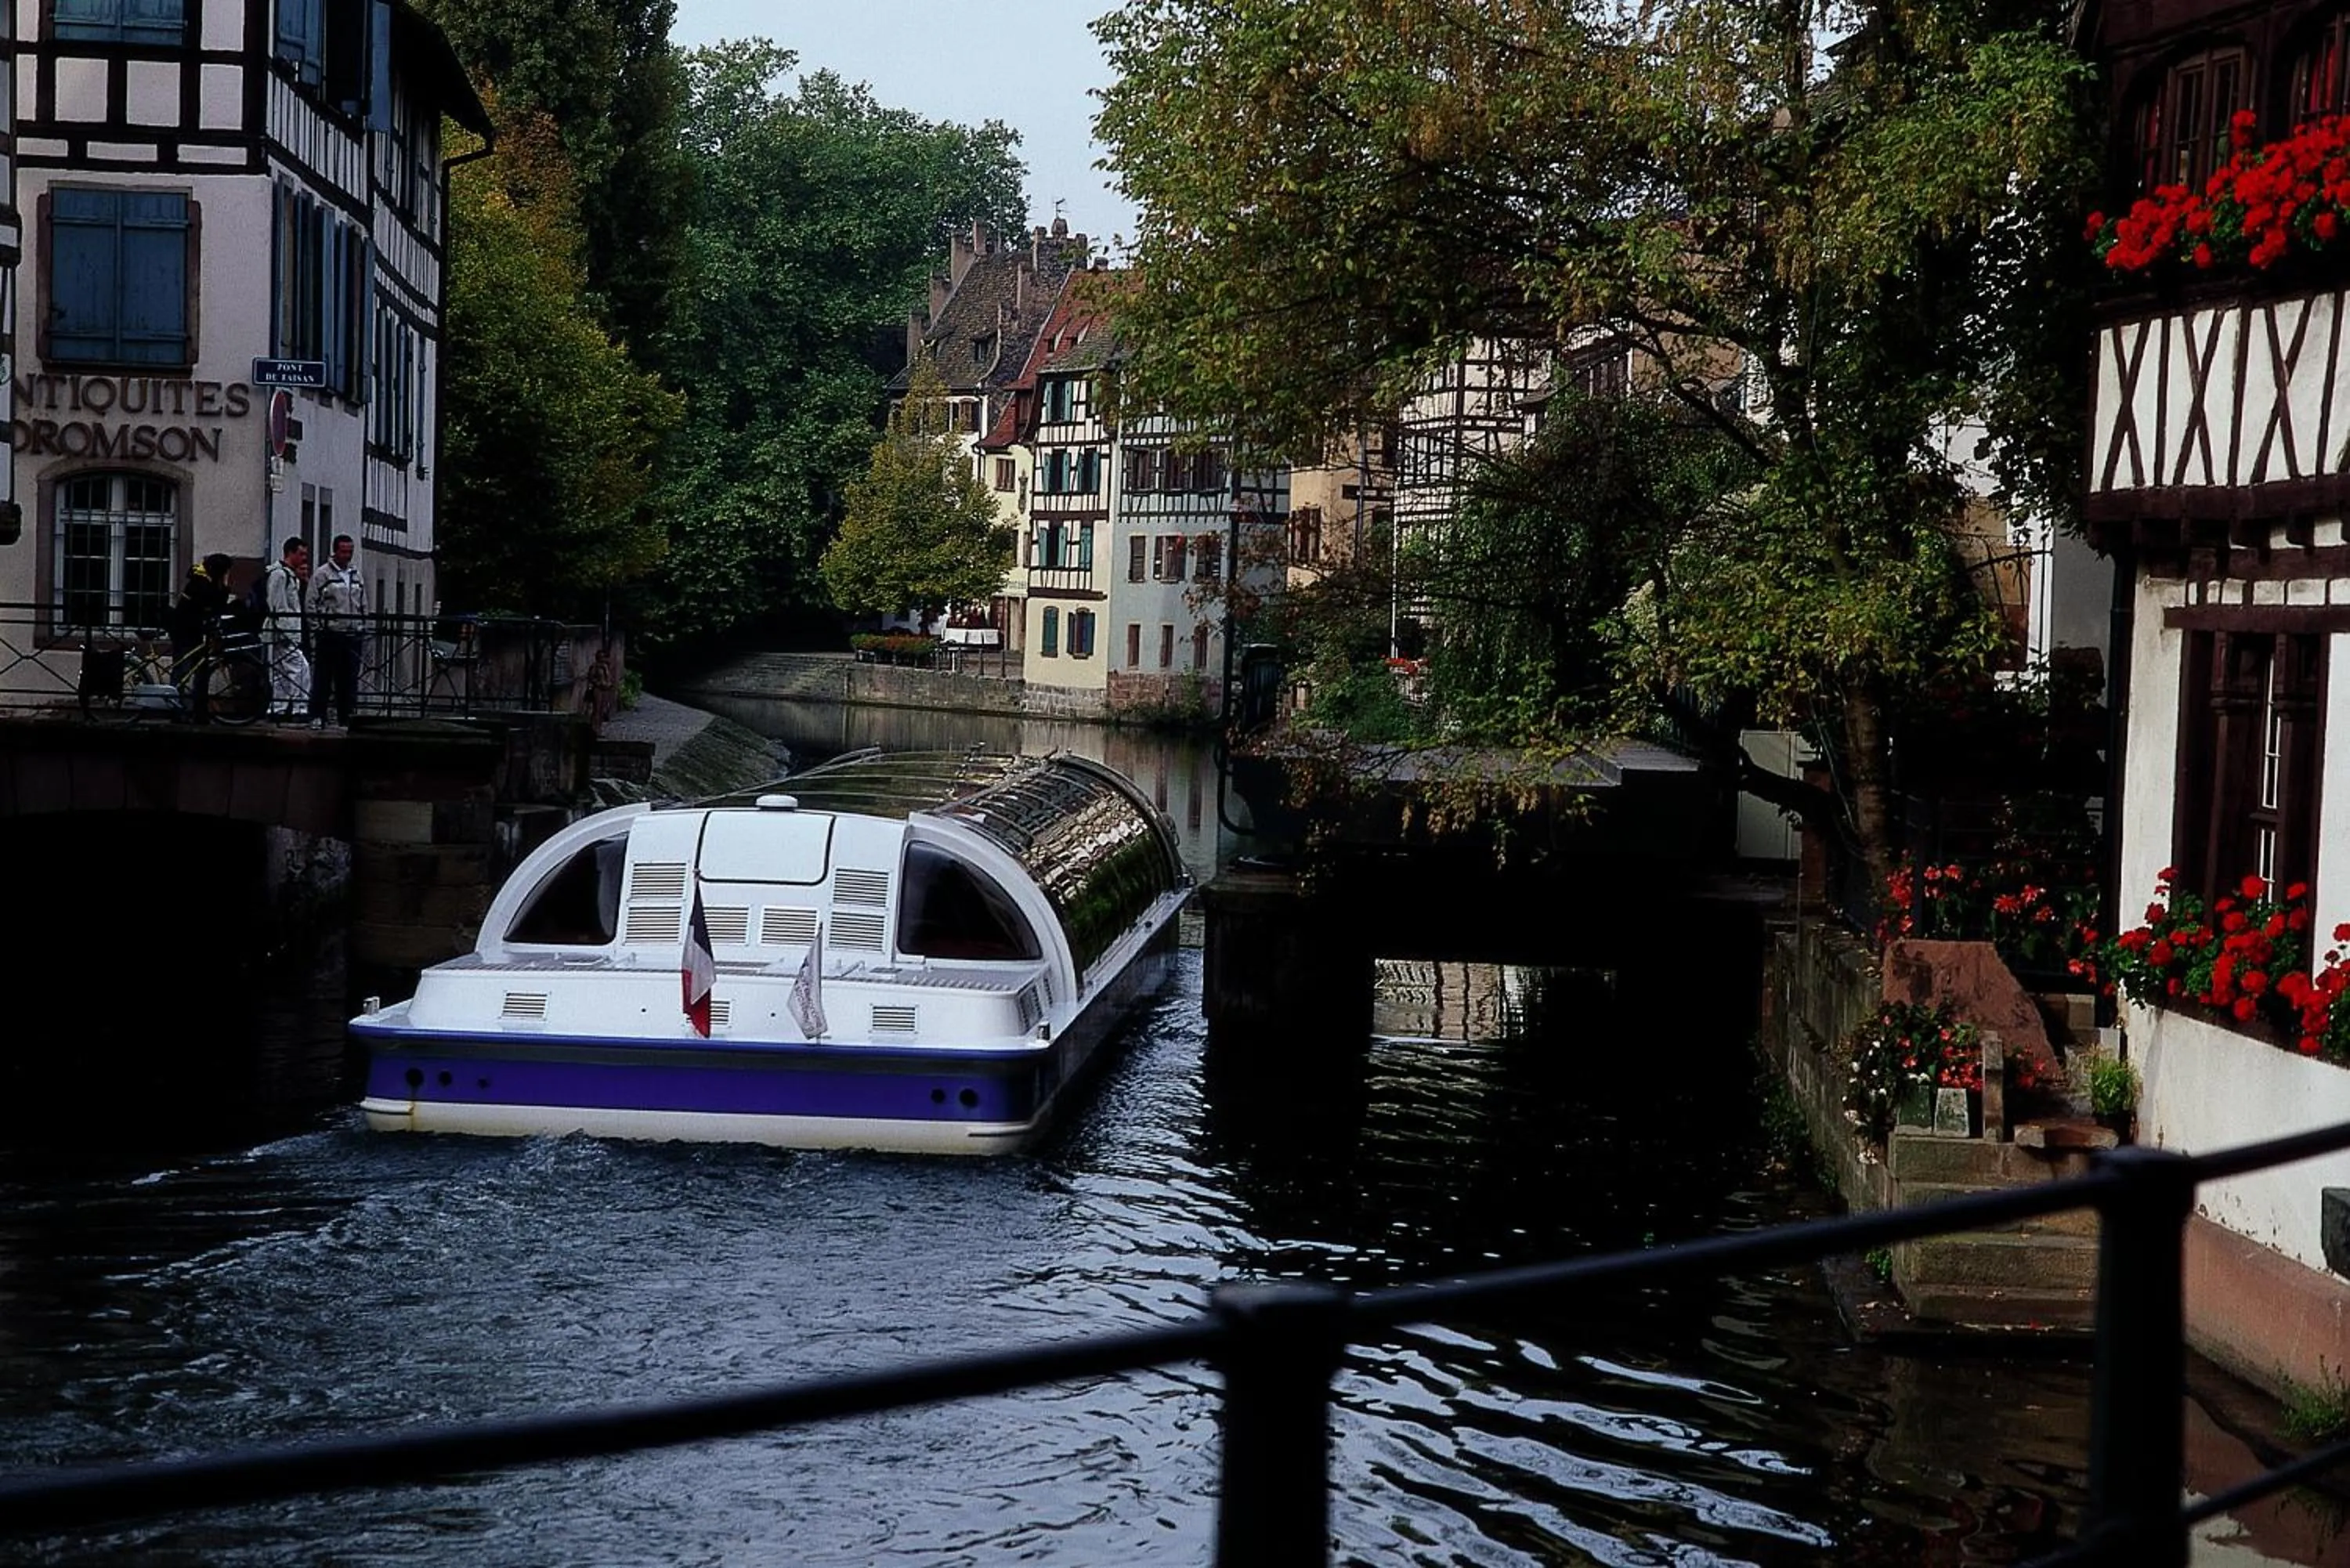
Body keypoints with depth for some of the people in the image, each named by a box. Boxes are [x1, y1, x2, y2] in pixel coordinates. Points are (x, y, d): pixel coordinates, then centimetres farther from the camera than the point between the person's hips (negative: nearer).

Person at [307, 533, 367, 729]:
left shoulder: (356, 575, 17)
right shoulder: (322, 574, 0)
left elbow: (363, 607, 21)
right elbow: (312, 604, -2)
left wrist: (364, 631, 14)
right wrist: (317, 628, -8)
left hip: (353, 635, 5)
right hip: (330, 634, -5)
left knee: (349, 679, 5)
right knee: (323, 677, -3)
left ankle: (346, 717, 10)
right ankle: (317, 717, 0)